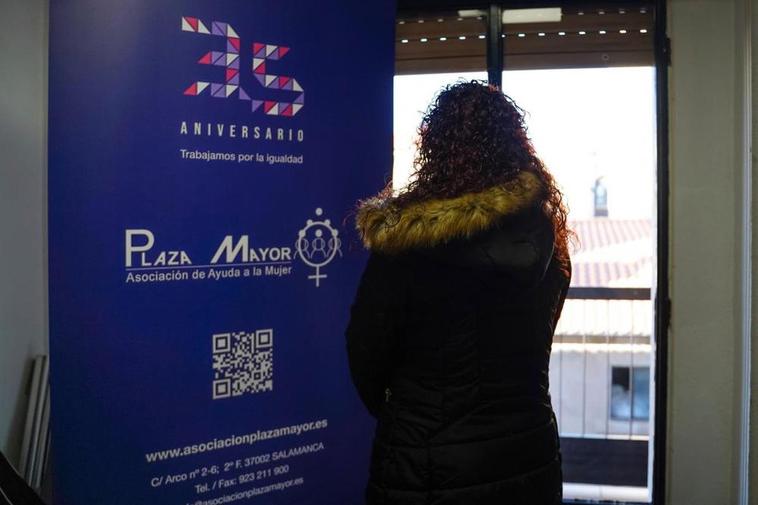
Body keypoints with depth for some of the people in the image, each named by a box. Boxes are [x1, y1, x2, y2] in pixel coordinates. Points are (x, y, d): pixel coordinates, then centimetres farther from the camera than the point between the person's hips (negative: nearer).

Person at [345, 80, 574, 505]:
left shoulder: (406, 235, -18)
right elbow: (536, 345, 2)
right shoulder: (547, 231, -6)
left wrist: (389, 410, 8)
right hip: (530, 457, 4)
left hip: (425, 470, -4)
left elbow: (366, 350, -10)